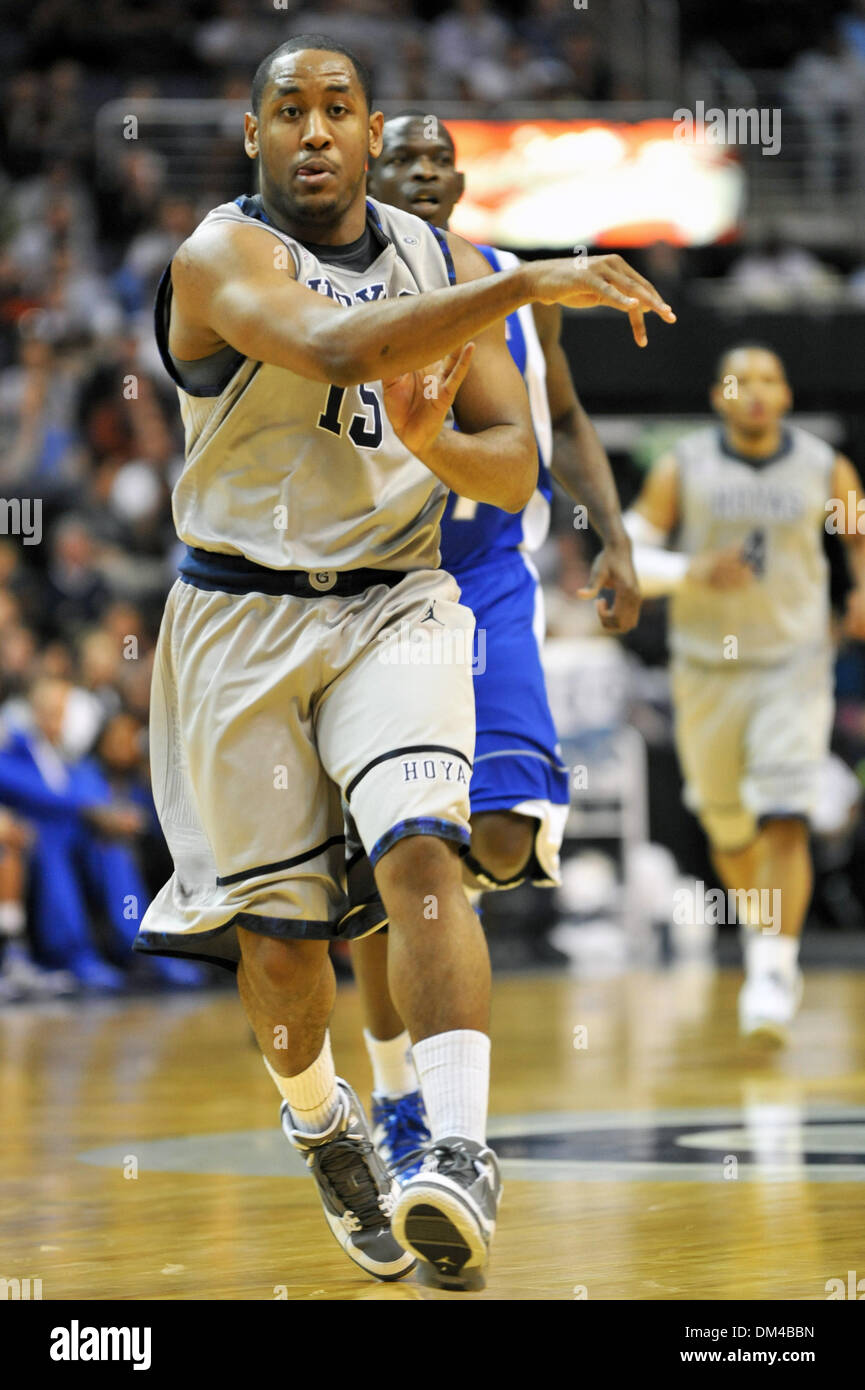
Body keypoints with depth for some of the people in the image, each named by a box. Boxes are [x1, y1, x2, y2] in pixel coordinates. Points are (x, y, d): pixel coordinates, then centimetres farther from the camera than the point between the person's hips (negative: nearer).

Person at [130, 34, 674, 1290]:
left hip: (397, 603, 2)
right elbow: (339, 350, -32)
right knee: (276, 926, 6)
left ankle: (462, 1154, -30)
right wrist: (528, 285, -39)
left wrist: (434, 441, -17)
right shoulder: (224, 257, -10)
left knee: (421, 852, -23)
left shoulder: (444, 265, 6)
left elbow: (516, 474, 6)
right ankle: (320, 1120, 35)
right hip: (243, 613, -2)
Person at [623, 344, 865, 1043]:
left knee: (786, 823, -17)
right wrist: (694, 572, -20)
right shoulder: (683, 469, -3)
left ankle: (775, 971, -16)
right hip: (708, 670, 1)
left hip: (795, 668, -1)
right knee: (730, 833, 11)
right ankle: (760, 932, 39)